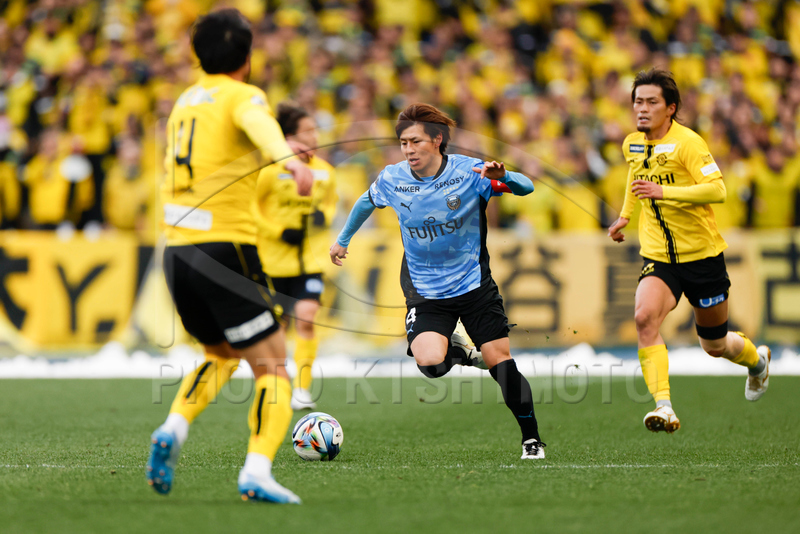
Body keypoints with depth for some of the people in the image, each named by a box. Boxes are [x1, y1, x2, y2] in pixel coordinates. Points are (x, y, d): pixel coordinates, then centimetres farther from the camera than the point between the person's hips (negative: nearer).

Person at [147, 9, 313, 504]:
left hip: (176, 251, 7)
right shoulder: (242, 96, -3)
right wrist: (290, 161, -48)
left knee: (222, 353, 26)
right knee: (272, 362, -5)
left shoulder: (185, 101, 18)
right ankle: (258, 470, -23)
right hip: (225, 247, -7)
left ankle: (173, 429, 3)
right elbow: (261, 126, -28)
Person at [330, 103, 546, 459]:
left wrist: (502, 178, -36)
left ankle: (531, 439, 12)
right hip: (425, 292, 1)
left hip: (474, 284, -1)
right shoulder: (391, 179, -5)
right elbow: (367, 202, 17)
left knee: (500, 362, -6)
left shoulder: (469, 172, -13)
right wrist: (343, 239, 26)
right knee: (429, 362, -23)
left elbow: (526, 188, -14)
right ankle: (459, 352, 14)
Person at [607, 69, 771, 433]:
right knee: (644, 318, -27)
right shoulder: (632, 144, 5)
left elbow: (717, 190, -27)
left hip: (702, 255, -4)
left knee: (714, 345, 12)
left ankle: (757, 360, 48)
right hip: (658, 257, 4)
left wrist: (663, 192, -34)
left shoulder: (687, 143, -17)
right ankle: (663, 406, -32)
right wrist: (625, 215, 23)